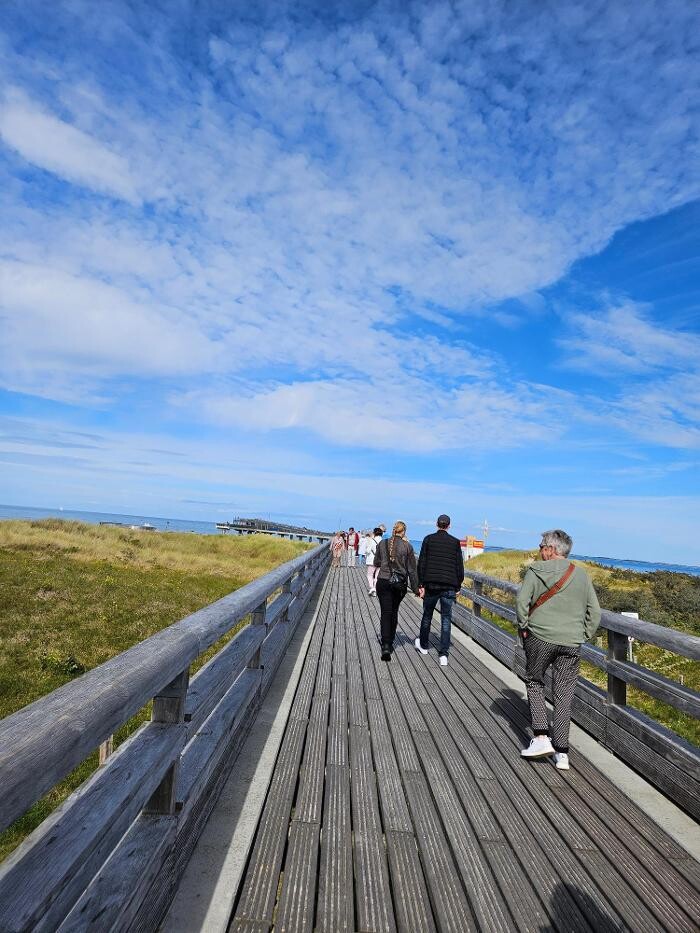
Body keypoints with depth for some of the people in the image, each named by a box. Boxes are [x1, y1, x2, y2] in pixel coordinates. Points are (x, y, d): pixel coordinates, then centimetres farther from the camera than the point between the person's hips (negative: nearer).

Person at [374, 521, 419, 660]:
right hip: (400, 584, 0)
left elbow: (376, 563, 10)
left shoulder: (382, 543, -2)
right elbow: (412, 569, -3)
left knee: (386, 613, 1)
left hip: (383, 582, 0)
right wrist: (416, 588, 4)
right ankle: (390, 643, 28)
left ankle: (386, 646, -12)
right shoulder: (407, 546, -6)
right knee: (394, 612, 18)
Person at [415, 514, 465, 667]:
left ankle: (423, 645, 34)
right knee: (446, 619, 5)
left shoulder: (428, 539, -1)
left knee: (427, 615, 17)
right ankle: (444, 654, 1)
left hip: (431, 584, 0)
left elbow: (421, 563, -3)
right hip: (449, 586, 0)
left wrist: (421, 584, 0)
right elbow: (460, 566, 2)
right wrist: (458, 586, 9)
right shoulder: (455, 542, 2)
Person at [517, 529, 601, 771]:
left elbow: (521, 601, -13)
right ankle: (561, 753, 13)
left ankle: (541, 738, 7)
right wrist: (583, 636, 14)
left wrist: (523, 627, -1)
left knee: (534, 683, 16)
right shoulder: (582, 575, 8)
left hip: (540, 637, -3)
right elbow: (595, 611, 9)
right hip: (572, 642, 4)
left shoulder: (536, 570, -4)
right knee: (564, 696, 10)